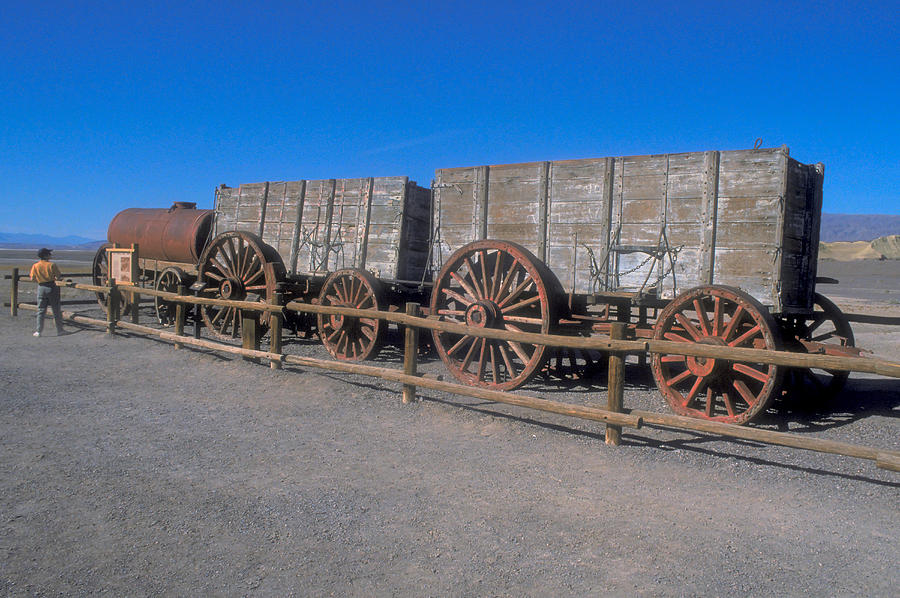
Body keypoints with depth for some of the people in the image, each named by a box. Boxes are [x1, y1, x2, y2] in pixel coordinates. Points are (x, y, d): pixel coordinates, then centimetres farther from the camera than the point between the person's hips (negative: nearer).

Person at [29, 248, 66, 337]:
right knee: (56, 310, 6)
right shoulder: (52, 265, -11)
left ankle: (38, 331, 6)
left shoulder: (35, 266, -2)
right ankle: (60, 330, 10)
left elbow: (32, 278, 1)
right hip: (52, 287, -2)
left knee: (41, 310, 9)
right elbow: (59, 276, -9)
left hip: (41, 288, 3)